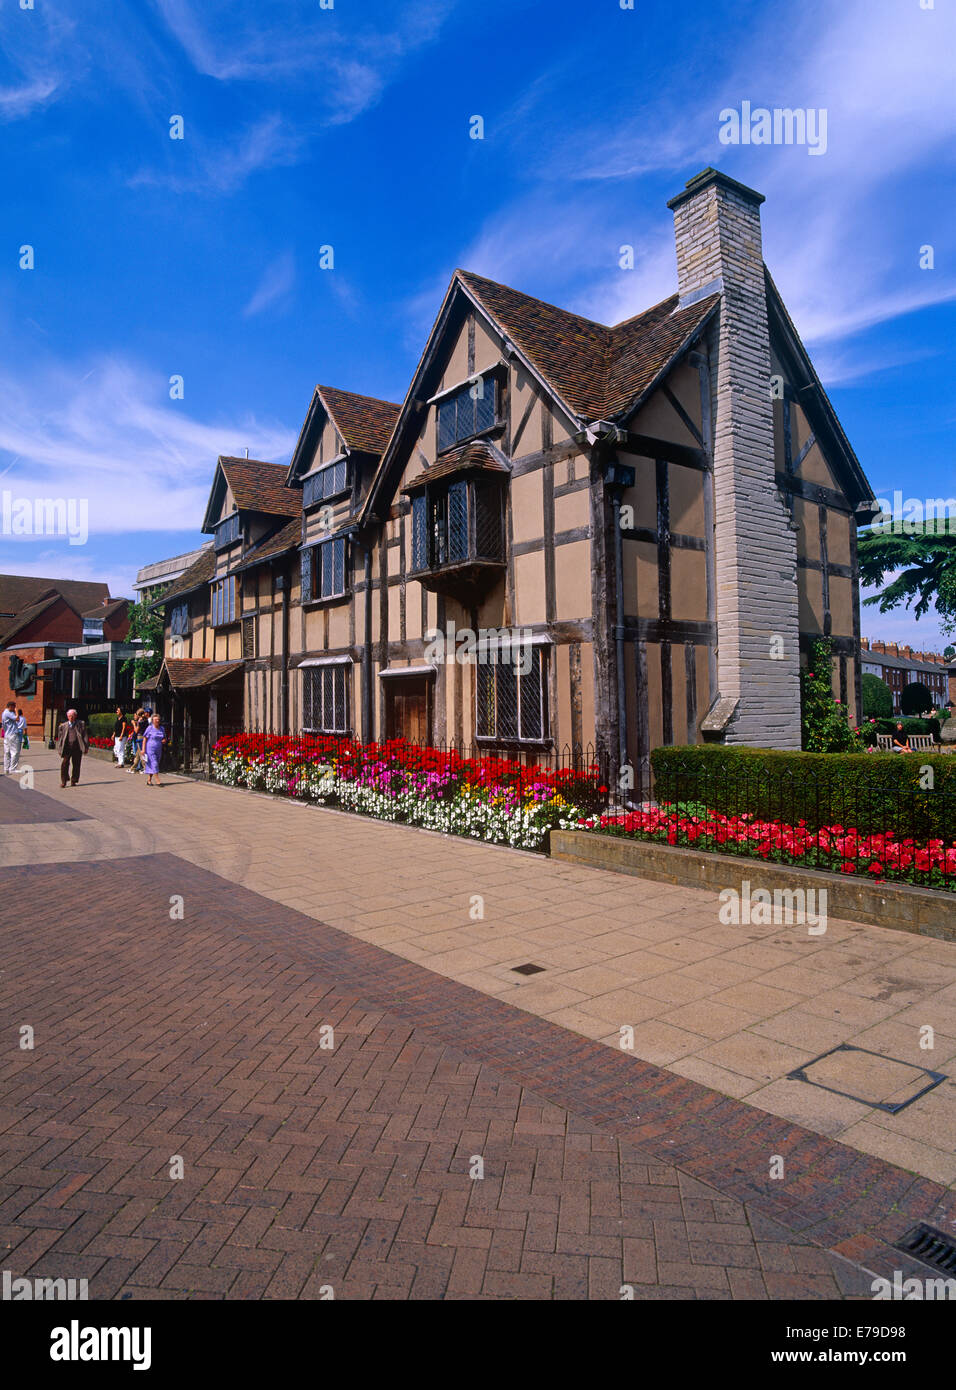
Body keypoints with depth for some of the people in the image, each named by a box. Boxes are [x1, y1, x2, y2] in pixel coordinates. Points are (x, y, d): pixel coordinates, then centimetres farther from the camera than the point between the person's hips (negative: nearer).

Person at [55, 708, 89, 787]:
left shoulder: (81, 724, 10)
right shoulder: (63, 726, 13)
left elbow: (85, 735, 7)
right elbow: (60, 738, 14)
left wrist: (86, 747, 0)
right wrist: (59, 749, 6)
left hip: (77, 747, 0)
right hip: (66, 747, 1)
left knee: (76, 765, 2)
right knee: (64, 764, -9)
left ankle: (73, 781, 14)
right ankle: (63, 781, 1)